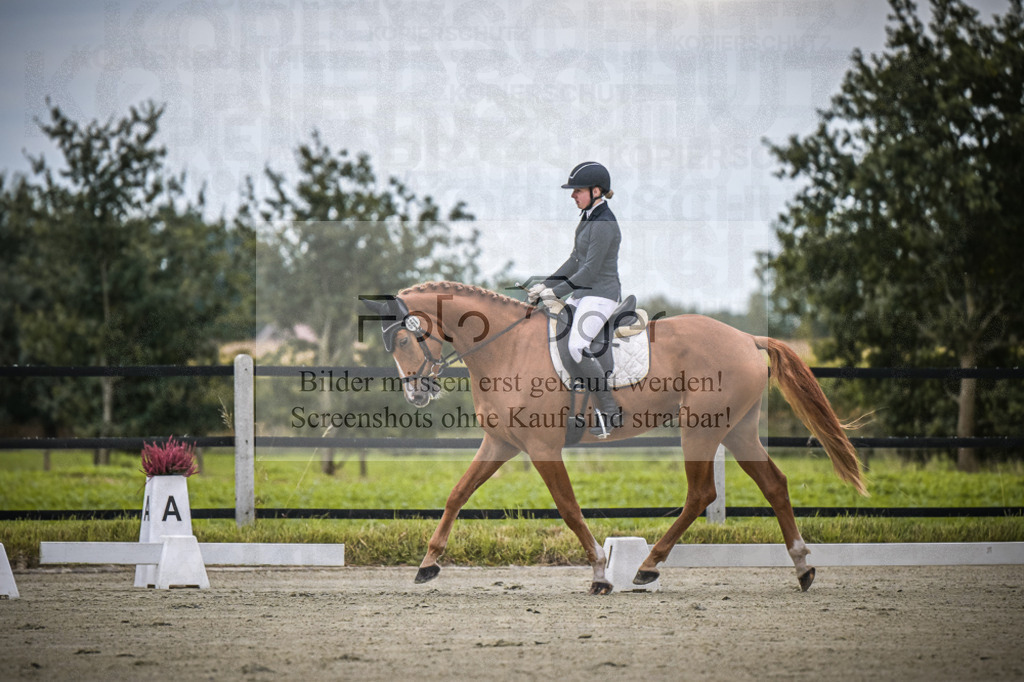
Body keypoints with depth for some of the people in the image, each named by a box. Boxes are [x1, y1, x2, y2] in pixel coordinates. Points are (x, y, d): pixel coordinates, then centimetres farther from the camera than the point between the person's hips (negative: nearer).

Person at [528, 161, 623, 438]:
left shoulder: (603, 224, -18)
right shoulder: (588, 218, 13)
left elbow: (590, 270, -20)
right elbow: (575, 261, 18)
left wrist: (557, 291, -17)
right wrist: (545, 285, 11)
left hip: (601, 294, -11)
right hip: (583, 293, 11)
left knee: (577, 347, -24)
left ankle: (610, 412, -18)